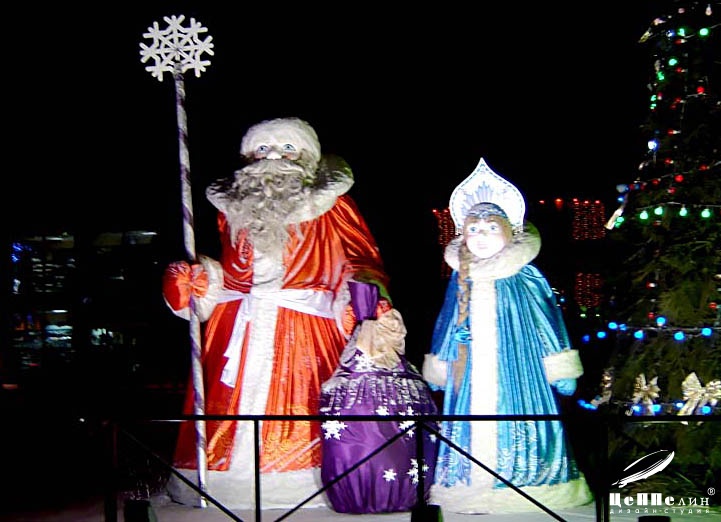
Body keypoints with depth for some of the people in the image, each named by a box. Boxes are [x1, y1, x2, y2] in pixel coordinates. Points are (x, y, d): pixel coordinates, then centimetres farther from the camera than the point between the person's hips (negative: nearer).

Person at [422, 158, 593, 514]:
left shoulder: (527, 278, -2)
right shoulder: (461, 279, 8)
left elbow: (549, 324, 1)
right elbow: (447, 327, 17)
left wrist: (562, 371, 0)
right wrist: (437, 369, 21)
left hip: (517, 371, -3)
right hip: (470, 376, 3)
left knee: (517, 427, -4)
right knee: (472, 429, 3)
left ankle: (527, 491, 5)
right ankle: (472, 491, 13)